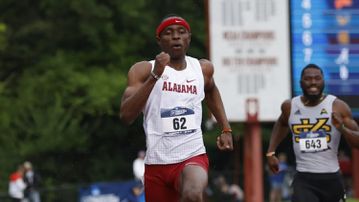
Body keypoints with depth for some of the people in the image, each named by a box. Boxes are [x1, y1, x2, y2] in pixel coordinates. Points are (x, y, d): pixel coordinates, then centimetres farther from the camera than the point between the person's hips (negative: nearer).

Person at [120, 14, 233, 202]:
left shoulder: (203, 68, 8)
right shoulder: (144, 70, -4)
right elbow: (126, 115, -18)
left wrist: (226, 129, 24)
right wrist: (154, 76, -25)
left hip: (193, 157, 0)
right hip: (157, 162, 0)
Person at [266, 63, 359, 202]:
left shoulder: (338, 106, -6)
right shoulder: (290, 106, 2)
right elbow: (281, 125, 28)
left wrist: (342, 128, -25)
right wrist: (271, 152, 19)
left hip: (331, 178, 0)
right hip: (304, 179, 0)